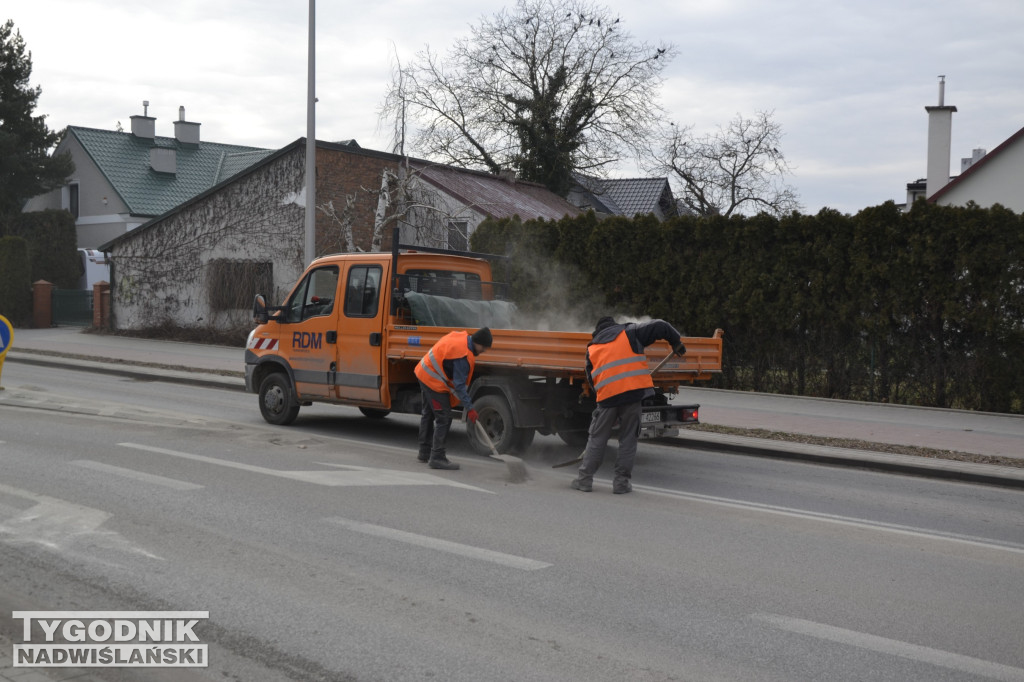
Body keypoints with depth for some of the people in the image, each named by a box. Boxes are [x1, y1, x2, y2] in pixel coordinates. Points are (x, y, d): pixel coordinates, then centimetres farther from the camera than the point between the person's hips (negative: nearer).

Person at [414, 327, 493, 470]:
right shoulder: (463, 355, -28)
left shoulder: (460, 336, -1)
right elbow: (460, 385, -26)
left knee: (428, 414, 20)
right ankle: (437, 457, -6)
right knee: (444, 419, -7)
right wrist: (469, 408, -22)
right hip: (434, 382, -11)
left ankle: (425, 452, 33)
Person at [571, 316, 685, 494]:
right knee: (628, 439, 7)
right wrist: (676, 342, 19)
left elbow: (591, 379, 23)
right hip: (634, 391, -2)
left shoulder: (592, 348, 21)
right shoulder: (629, 333, 13)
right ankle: (621, 481, 6)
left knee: (597, 438, 12)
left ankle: (585, 479, 12)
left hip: (607, 396, 2)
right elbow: (660, 326, 7)